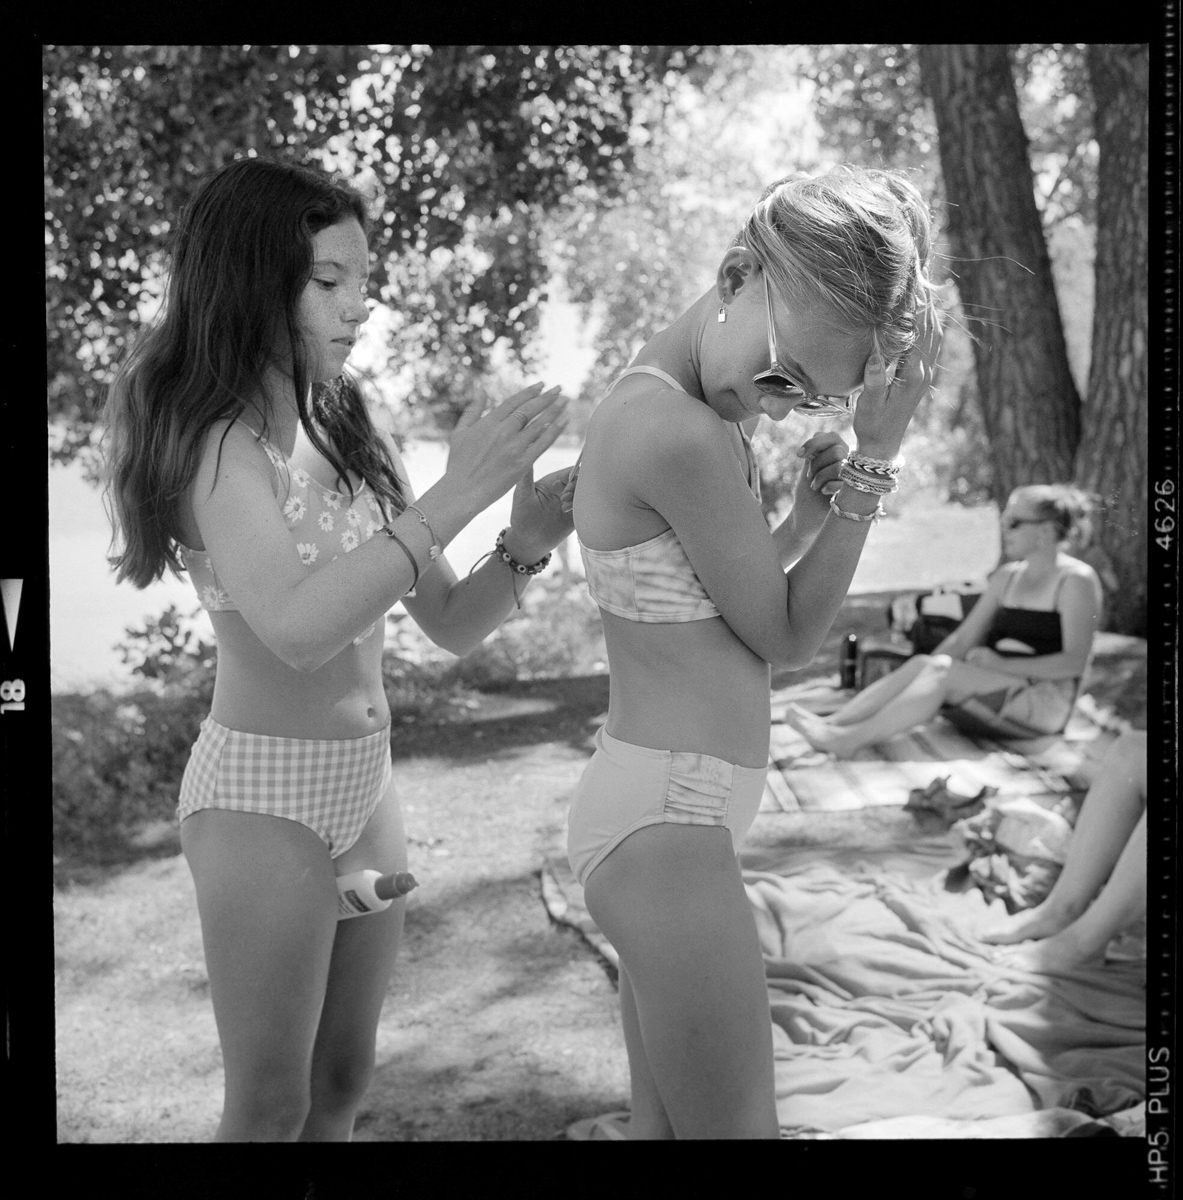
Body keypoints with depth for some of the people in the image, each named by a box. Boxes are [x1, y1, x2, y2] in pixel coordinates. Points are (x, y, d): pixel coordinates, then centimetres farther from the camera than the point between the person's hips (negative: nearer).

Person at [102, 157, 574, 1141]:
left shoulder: (349, 436, 5)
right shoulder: (217, 442, -15)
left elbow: (450, 624, 7)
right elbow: (296, 627, -30)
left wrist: (526, 545, -12)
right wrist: (452, 499, -29)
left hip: (369, 784, 7)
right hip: (263, 792, -7)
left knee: (342, 1085, 17)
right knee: (270, 1107, 5)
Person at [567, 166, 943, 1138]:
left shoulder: (665, 403, 9)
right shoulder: (682, 436, -21)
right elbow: (789, 639, -10)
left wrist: (806, 517, 1)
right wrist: (877, 458, -11)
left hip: (664, 811, 10)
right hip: (667, 827, -10)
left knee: (664, 1123, 19)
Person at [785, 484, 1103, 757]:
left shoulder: (1076, 580, -6)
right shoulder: (1007, 577, 17)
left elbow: (1074, 662, -15)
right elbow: (963, 639, 12)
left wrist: (1003, 664, -20)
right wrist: (927, 667, -4)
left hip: (1046, 700, -7)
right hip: (999, 688, 7)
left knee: (942, 670, -28)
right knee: (920, 664, -19)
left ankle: (852, 739, -38)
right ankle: (832, 724, -33)